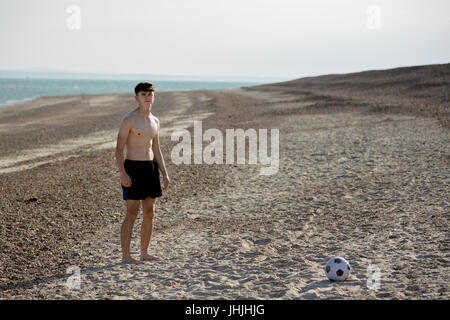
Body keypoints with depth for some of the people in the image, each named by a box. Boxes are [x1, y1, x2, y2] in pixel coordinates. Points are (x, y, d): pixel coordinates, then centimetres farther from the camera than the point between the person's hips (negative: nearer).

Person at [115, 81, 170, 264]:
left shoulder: (155, 121, 13)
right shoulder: (129, 119, -8)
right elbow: (119, 149, -11)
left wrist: (165, 174, 12)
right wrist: (123, 174, -21)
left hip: (151, 168, 7)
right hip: (133, 168, -7)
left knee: (150, 212, 8)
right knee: (132, 213, -5)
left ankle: (144, 253, 18)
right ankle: (125, 255, 2)